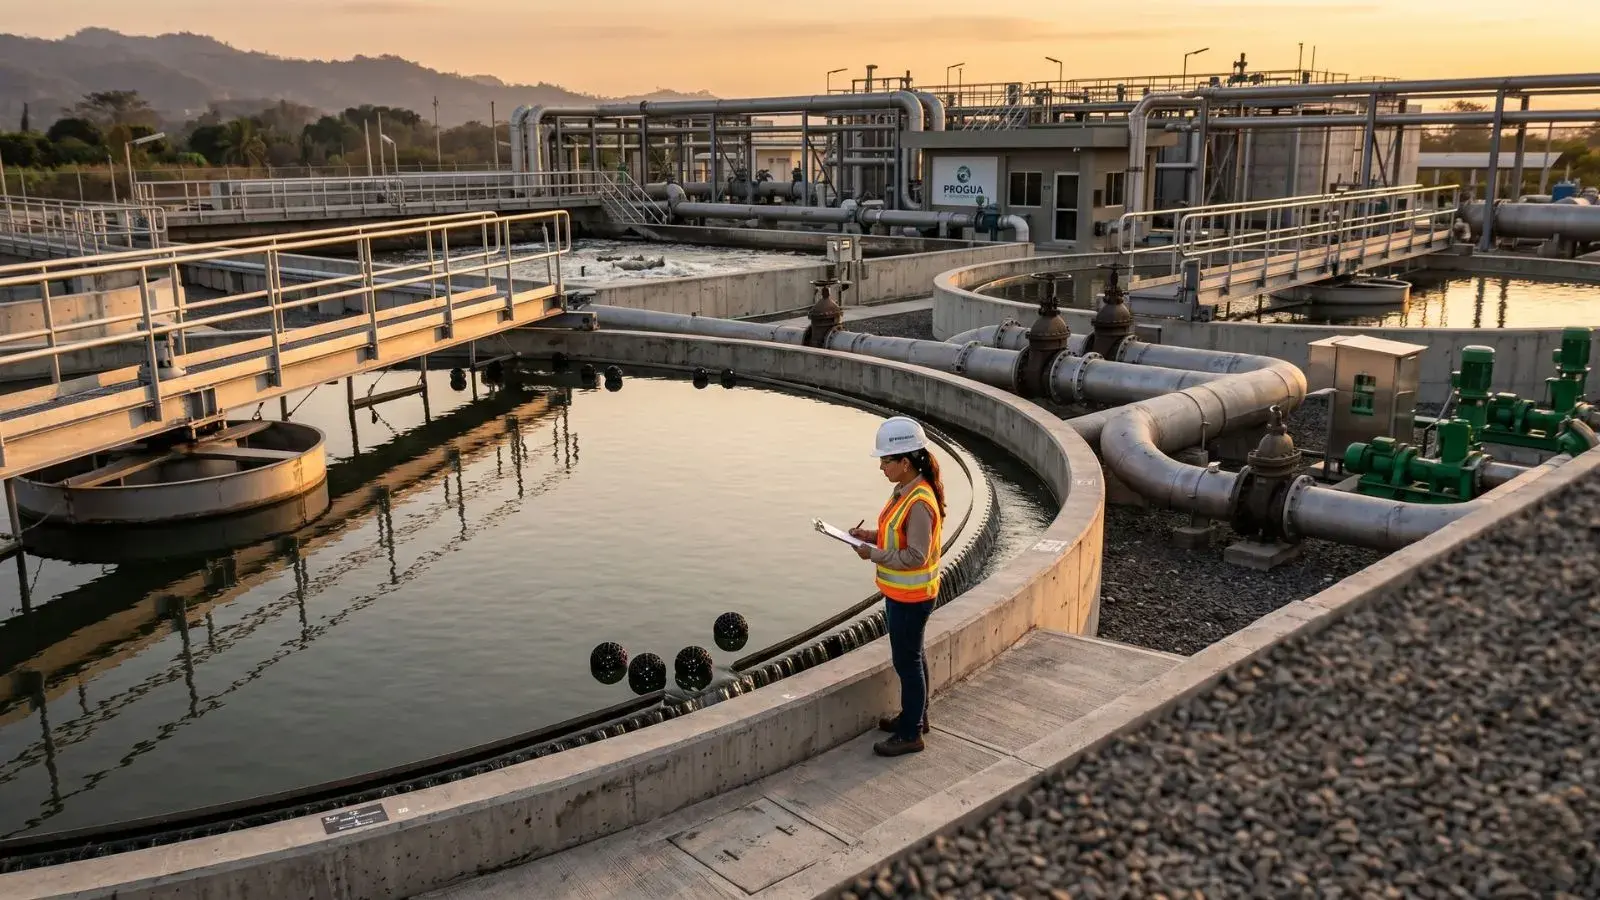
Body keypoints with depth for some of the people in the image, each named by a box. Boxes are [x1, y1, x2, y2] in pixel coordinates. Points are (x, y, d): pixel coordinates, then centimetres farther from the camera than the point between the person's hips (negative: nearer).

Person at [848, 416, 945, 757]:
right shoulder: (904, 491, 4)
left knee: (907, 661, 2)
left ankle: (910, 734, 16)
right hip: (899, 592, 10)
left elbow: (915, 555, -26)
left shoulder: (920, 502, -26)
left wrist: (873, 554, -21)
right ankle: (915, 715, 39)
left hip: (911, 596, -10)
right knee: (911, 656, 23)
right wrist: (872, 535, 1)